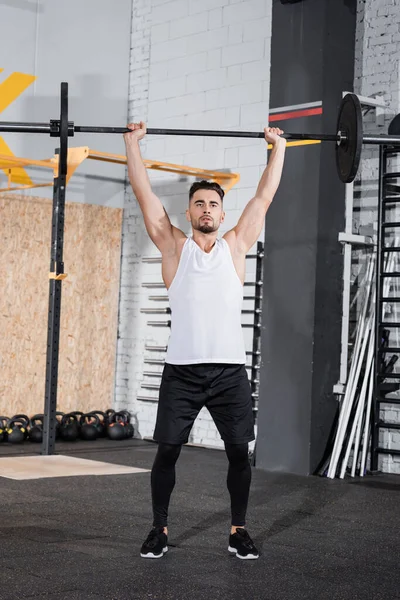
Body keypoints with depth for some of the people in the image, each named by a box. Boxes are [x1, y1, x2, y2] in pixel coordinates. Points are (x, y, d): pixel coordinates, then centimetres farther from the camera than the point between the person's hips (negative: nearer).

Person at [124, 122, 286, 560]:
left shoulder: (236, 245, 11)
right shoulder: (174, 246, 7)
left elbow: (265, 196, 16)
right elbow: (144, 192, 9)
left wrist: (277, 147, 21)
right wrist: (133, 142, 12)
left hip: (229, 369, 1)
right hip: (181, 369, -1)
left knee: (239, 451, 2)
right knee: (167, 450, 1)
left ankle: (238, 531, 17)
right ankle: (159, 529, 18)